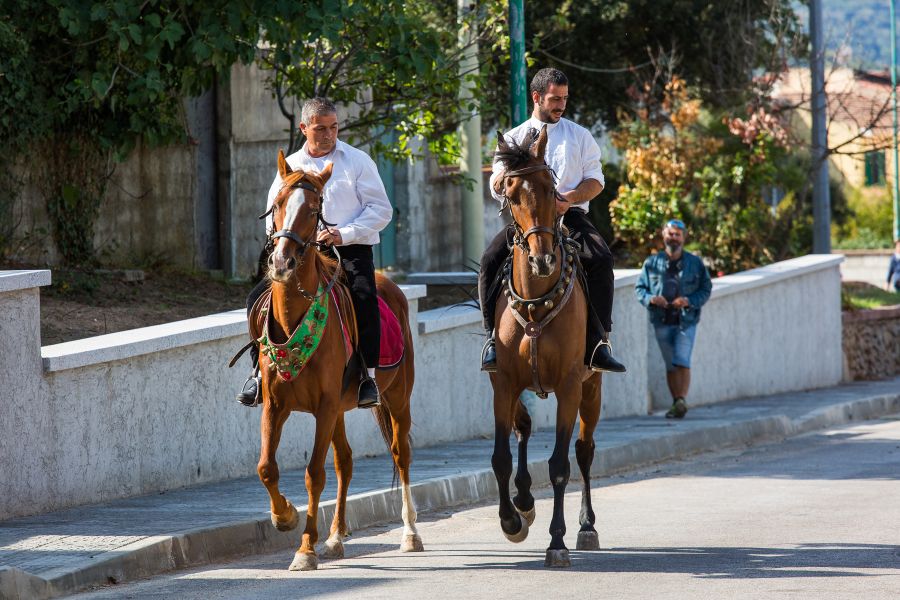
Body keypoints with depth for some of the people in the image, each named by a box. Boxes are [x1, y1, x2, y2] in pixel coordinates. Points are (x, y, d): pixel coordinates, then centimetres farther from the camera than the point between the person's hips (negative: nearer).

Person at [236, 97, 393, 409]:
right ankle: (260, 371, -2)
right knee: (258, 298, -14)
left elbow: (381, 210, -1)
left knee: (363, 296, -33)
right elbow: (274, 216, 20)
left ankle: (368, 375, -24)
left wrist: (344, 234, -15)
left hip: (351, 249, -4)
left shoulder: (357, 160, 6)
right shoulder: (290, 166, 16)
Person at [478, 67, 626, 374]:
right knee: (490, 259, -27)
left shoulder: (580, 136, 16)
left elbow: (595, 181, 8)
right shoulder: (513, 138, 17)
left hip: (571, 216, -1)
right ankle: (493, 339, -23)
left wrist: (569, 198, -12)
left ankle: (598, 343, -28)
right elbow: (497, 188, 11)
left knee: (600, 259, -30)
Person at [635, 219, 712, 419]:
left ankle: (682, 400, -20)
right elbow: (640, 288, 10)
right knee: (670, 365, 7)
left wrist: (689, 301, -13)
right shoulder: (652, 262, 6)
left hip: (686, 321, -2)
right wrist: (651, 299, -12)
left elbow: (706, 289, 5)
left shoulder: (695, 263, 3)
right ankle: (676, 402, 15)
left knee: (682, 361, -17)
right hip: (662, 322, 2)